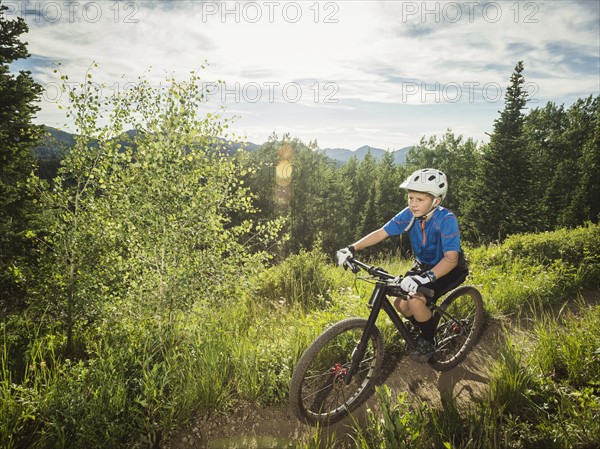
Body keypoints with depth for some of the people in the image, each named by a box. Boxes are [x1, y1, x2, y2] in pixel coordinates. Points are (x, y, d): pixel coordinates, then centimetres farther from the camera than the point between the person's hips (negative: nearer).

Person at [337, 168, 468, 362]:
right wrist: (352, 248, -27)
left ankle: (428, 342, 2)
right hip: (423, 265, 6)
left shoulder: (446, 220, -29)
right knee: (401, 303, -9)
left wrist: (427, 277, -52)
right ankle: (423, 328, 22)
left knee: (416, 301, -26)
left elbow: (451, 258, -37)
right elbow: (381, 233, -16)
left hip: (450, 269, -5)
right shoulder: (409, 214, -15)